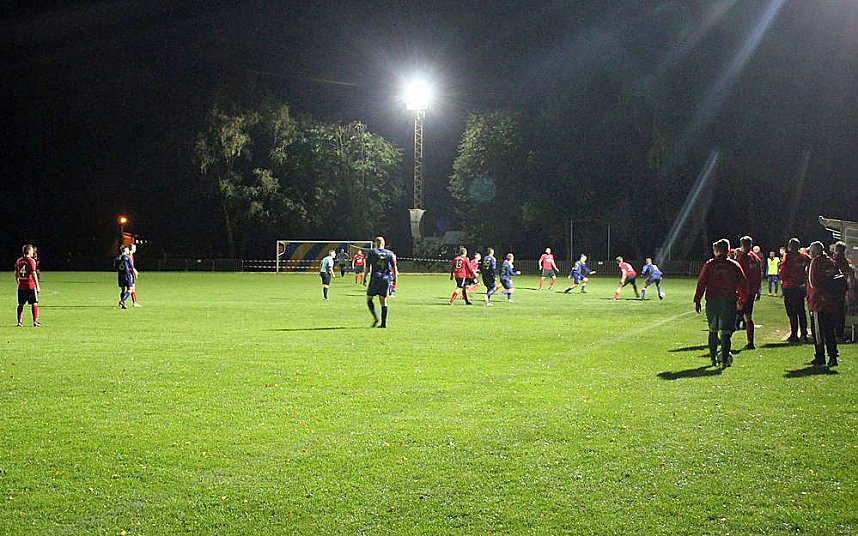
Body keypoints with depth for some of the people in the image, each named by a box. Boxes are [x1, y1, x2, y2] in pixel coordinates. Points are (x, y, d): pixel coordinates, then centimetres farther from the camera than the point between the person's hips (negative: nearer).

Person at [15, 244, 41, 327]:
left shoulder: (18, 261, 7)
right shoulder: (31, 261, -11)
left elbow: (16, 274, 13)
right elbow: (33, 274, -15)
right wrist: (37, 286, -11)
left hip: (21, 286, 6)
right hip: (30, 286, -6)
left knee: (21, 304, 11)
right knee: (34, 304, 3)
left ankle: (20, 322, 12)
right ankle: (35, 321, 1)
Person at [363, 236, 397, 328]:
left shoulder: (371, 252, 2)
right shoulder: (390, 253, 8)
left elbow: (367, 267, -1)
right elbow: (394, 267, 3)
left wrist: (364, 278, 7)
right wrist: (395, 278, 7)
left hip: (375, 279, -3)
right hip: (386, 280, 3)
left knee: (369, 299, 9)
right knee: (383, 301, 8)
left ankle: (375, 318, -10)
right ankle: (384, 323, 2)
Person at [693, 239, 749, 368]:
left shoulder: (709, 265, 1)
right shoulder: (734, 266, 4)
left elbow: (701, 283, -3)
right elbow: (743, 284, 6)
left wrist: (697, 300, 1)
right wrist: (741, 301, 17)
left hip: (712, 301, 1)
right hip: (729, 302, -1)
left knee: (713, 331, 14)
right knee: (726, 332, -1)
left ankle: (713, 358, 16)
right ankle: (725, 359, -10)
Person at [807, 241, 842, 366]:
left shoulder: (816, 262, -6)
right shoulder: (832, 262, 12)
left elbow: (813, 281, -15)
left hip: (819, 302, -6)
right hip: (833, 303, 6)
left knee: (817, 330, 1)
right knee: (830, 330, 11)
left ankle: (820, 358, 2)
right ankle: (832, 357, 6)